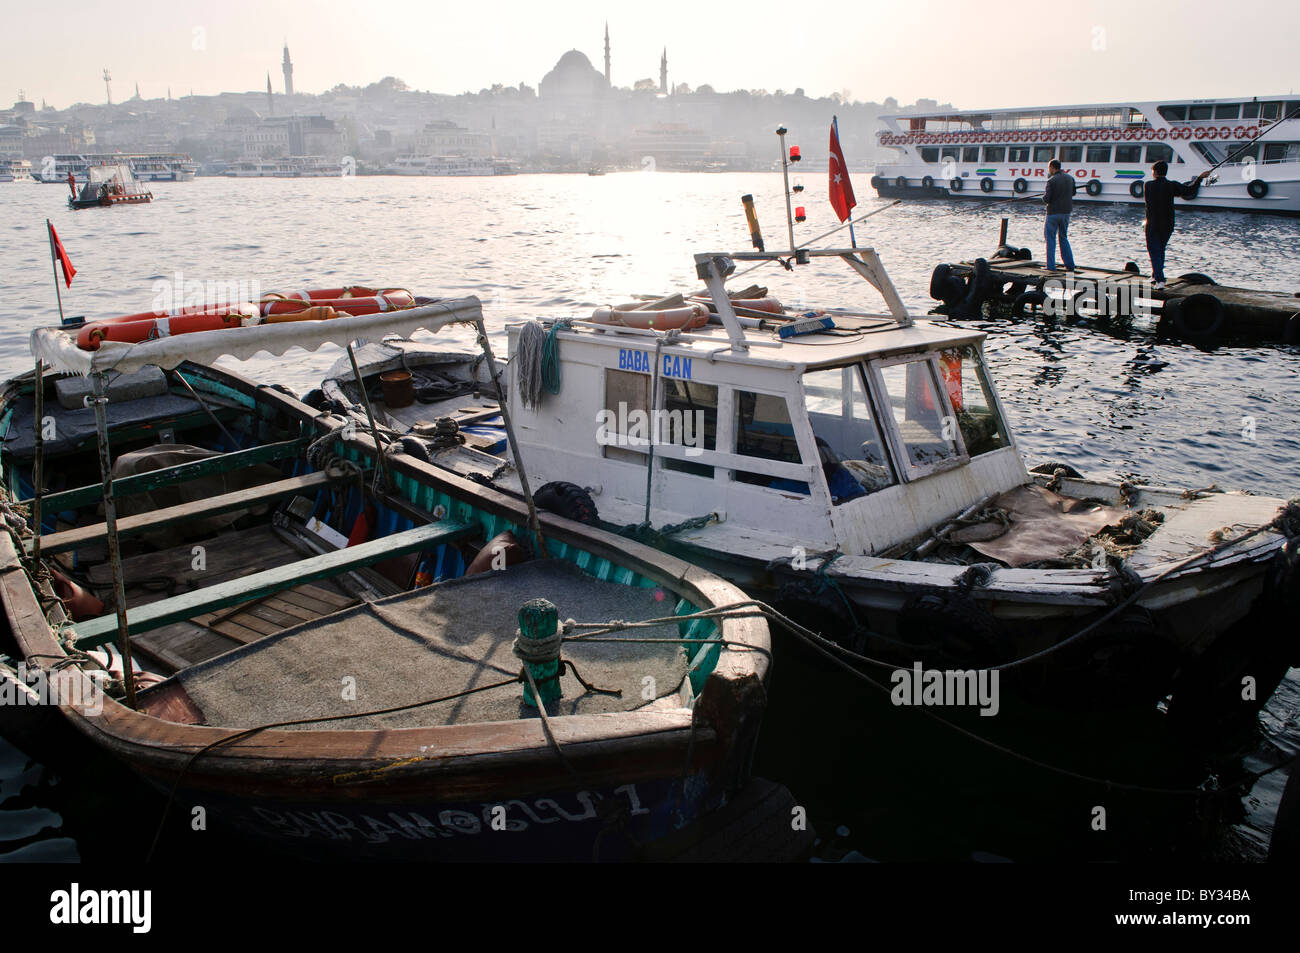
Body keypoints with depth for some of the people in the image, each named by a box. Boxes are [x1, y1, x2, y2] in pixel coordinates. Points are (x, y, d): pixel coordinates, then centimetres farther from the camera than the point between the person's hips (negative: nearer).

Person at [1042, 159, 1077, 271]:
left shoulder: (1051, 181, -14)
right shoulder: (1070, 178, 5)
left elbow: (1046, 199, -17)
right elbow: (1073, 192, 19)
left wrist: (1044, 195, 4)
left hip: (1053, 212, -6)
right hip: (1066, 212, 6)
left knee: (1050, 238, 2)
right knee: (1063, 238, 16)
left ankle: (1051, 266, -1)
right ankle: (1069, 265, 14)